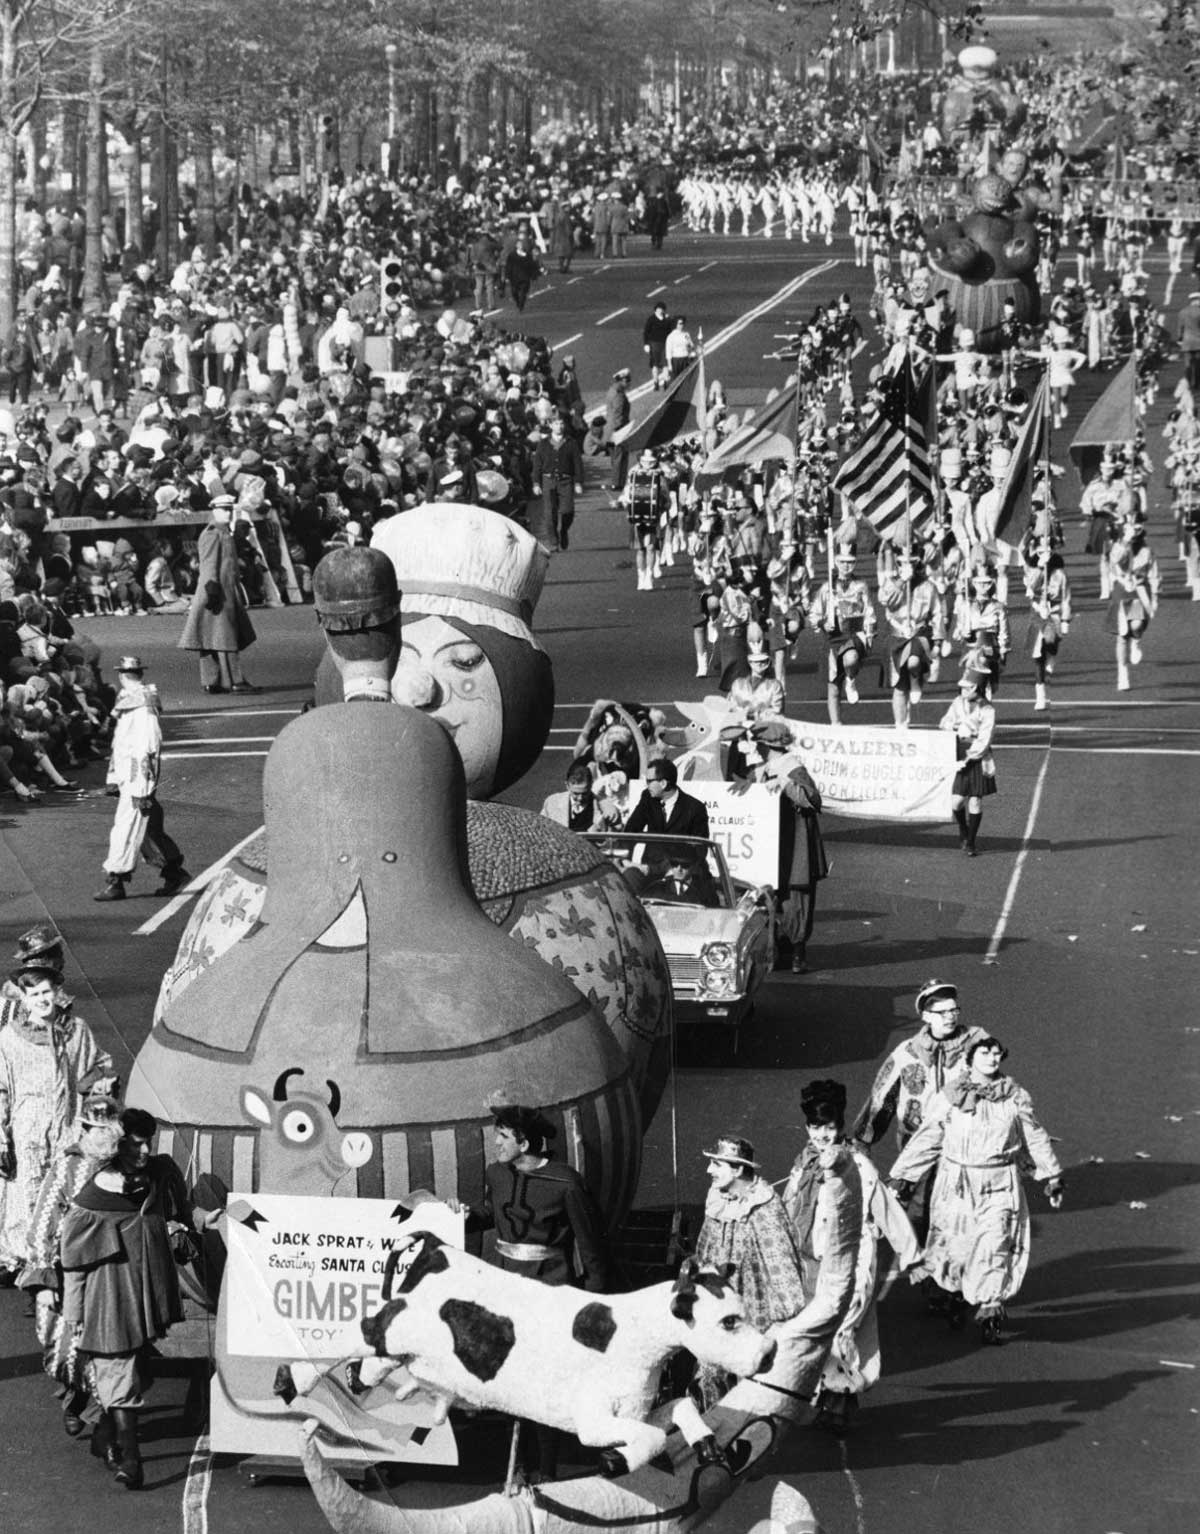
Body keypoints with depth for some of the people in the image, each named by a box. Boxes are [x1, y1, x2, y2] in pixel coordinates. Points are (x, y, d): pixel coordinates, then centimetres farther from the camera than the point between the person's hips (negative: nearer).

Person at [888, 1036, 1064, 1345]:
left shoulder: (1016, 1098, 2)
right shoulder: (949, 1097, -2)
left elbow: (1036, 1139, 14)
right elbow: (925, 1140, 4)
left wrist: (1051, 1177, 20)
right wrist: (900, 1177, 5)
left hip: (1000, 1188, 0)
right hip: (956, 1186, 0)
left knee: (995, 1248, -6)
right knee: (955, 1247, 3)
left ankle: (991, 1311, 2)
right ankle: (955, 1295, 30)